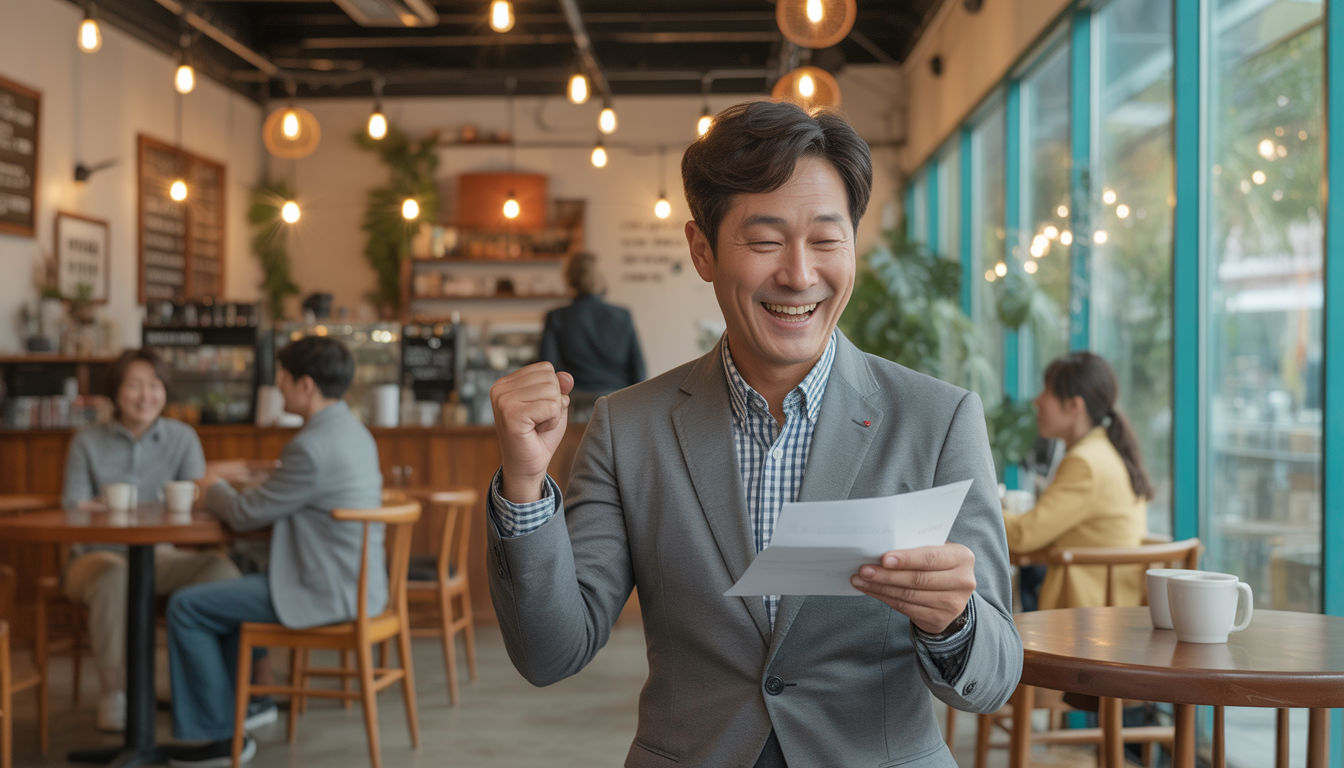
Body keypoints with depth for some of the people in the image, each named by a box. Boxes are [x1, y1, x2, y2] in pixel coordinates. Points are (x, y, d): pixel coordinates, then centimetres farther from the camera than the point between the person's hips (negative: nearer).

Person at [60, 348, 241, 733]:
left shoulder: (182, 438, 7)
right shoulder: (87, 443, 4)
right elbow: (73, 511, 0)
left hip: (159, 556, 2)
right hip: (99, 555, -1)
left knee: (220, 567, -30)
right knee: (114, 578, -39)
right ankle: (114, 694, -26)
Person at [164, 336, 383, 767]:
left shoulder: (312, 446, -23)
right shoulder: (352, 431, 8)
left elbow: (245, 515, -14)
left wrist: (212, 489, 6)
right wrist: (244, 475, 16)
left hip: (325, 595, -10)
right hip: (354, 583, 10)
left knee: (186, 608, -2)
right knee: (235, 582, 30)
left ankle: (220, 733, 7)